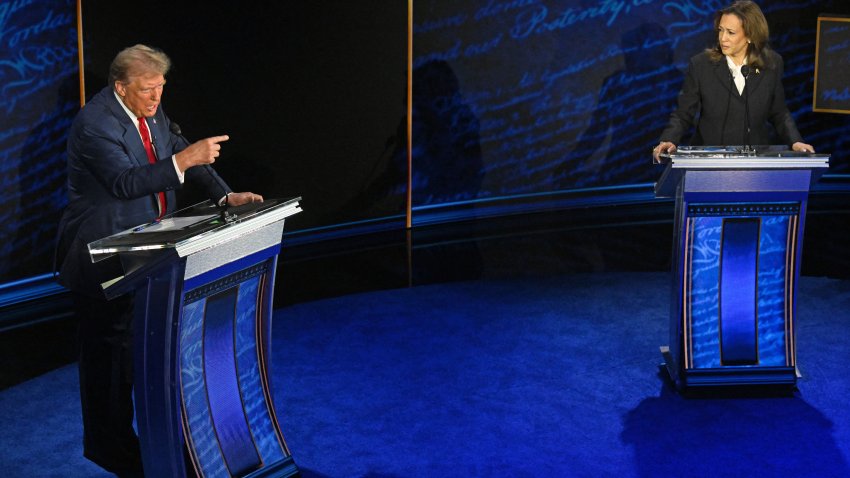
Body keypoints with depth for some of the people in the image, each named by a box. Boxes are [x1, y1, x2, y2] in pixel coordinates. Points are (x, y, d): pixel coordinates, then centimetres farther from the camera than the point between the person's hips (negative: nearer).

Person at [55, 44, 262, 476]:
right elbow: (124, 181, -31)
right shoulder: (95, 123, -22)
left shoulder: (151, 111, 5)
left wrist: (226, 196, -5)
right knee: (106, 350, 2)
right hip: (102, 257, -8)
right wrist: (181, 161, -40)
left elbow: (182, 154, 8)